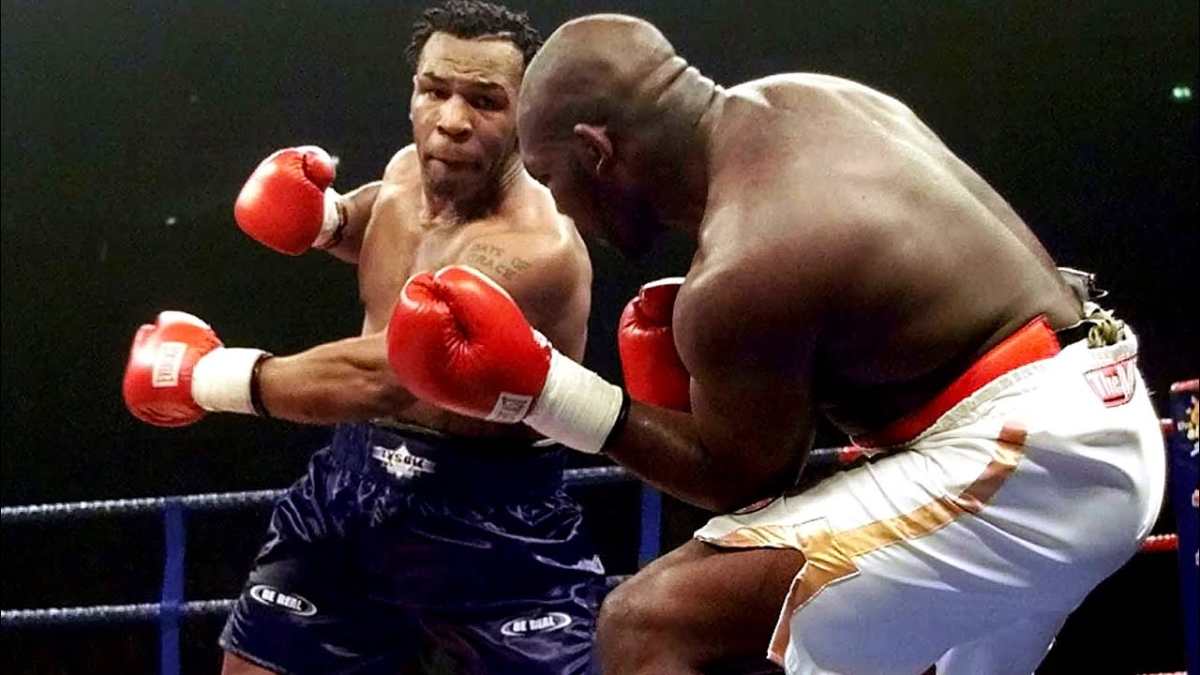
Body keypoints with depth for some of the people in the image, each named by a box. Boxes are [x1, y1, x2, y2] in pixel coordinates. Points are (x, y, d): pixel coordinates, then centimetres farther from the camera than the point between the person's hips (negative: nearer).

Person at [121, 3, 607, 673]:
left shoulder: (535, 251, -28)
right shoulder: (410, 172, 1)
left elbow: (381, 374, -37)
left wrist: (208, 376, -25)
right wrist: (325, 216, 4)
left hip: (491, 524, -7)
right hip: (352, 481, 8)